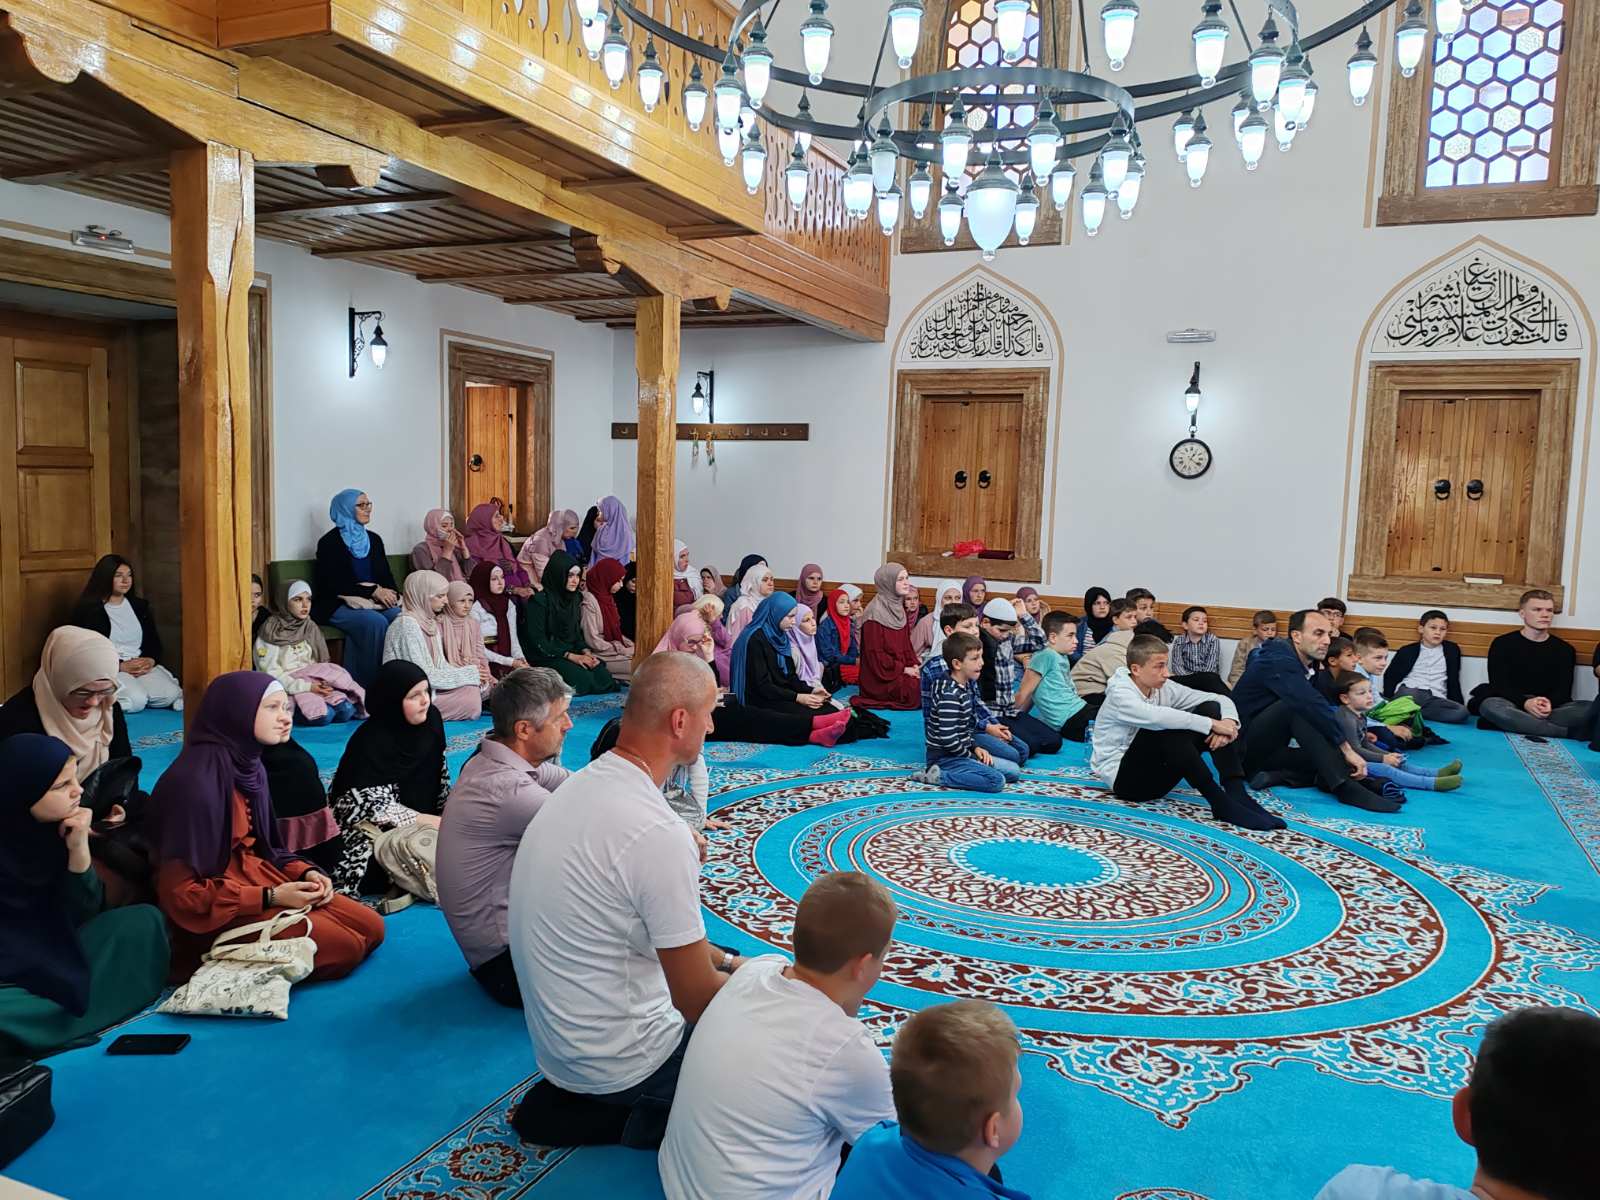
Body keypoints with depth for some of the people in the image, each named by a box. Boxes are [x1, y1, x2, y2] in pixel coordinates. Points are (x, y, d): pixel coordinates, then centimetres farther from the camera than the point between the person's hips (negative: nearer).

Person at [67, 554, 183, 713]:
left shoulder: (139, 605, 17)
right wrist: (121, 666, -18)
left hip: (143, 666, 4)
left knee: (171, 695, -27)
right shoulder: (89, 609, -1)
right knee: (136, 701, -32)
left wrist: (150, 661, -8)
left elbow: (154, 641, 16)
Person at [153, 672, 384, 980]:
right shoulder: (195, 780, -24)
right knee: (343, 946, -17)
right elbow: (181, 891, -22)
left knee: (371, 928, 2)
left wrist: (305, 872, -4)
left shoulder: (249, 764, 3)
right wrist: (270, 898, -21)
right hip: (215, 914, -8)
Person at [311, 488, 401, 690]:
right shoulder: (330, 542, -3)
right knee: (376, 622, -33)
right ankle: (370, 683, -24)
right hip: (338, 605, -5)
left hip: (376, 601, 5)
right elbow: (334, 584, -11)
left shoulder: (373, 539, 16)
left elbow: (386, 574, 14)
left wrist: (390, 593, -9)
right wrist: (373, 590, -17)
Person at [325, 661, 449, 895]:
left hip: (421, 819, 8)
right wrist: (430, 822, -26)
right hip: (367, 829, -8)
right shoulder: (371, 741, -24)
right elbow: (374, 806, -27)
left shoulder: (430, 719, -5)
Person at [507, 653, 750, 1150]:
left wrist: (729, 961, 14)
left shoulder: (578, 787, 0)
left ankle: (576, 1101, 16)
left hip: (559, 1037, 8)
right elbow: (696, 999, -20)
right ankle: (640, 1122, 6)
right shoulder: (657, 834, -28)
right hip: (617, 1063, -8)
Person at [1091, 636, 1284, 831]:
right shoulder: (1119, 694, -19)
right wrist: (1212, 724, -35)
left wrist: (1228, 721, -24)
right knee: (1166, 730, -35)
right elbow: (1156, 717, -39)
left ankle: (1237, 794, -21)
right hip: (1122, 777, -7)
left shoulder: (1163, 688, 1)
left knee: (1211, 709, -9)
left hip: (1156, 773, 7)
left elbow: (1221, 699, -1)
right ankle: (1221, 803, -30)